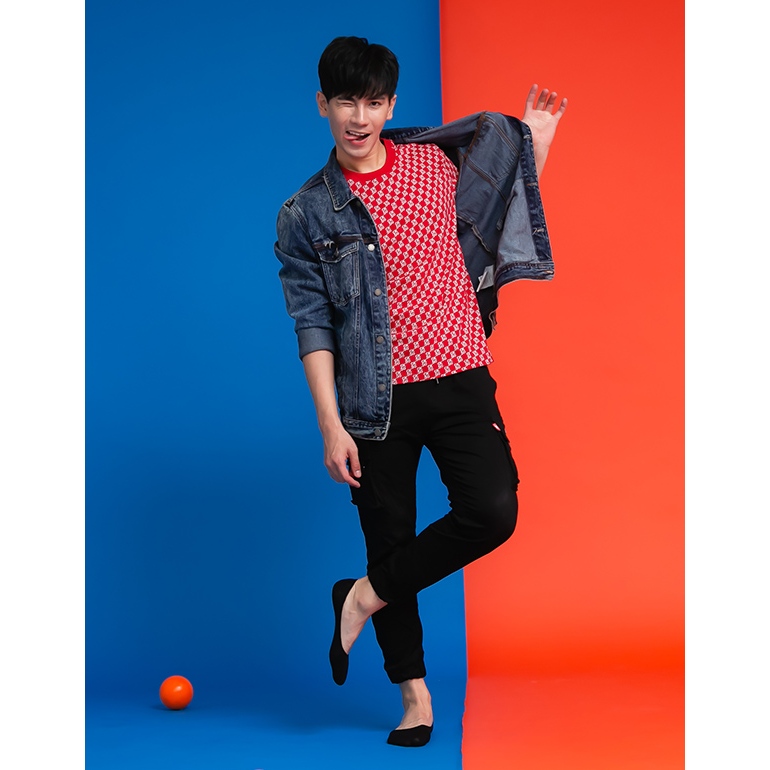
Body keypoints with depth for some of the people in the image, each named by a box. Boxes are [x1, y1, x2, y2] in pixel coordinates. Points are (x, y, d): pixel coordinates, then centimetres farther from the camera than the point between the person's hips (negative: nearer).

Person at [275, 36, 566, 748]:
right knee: (390, 540, 4)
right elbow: (313, 328, -1)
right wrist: (331, 426, -8)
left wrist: (537, 138, 11)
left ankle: (366, 596, 3)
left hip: (460, 380, 1)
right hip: (377, 401, -1)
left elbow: (509, 209, 25)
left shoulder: (437, 162, 7)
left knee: (493, 512, -16)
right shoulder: (306, 215, 2)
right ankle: (415, 696, 19)